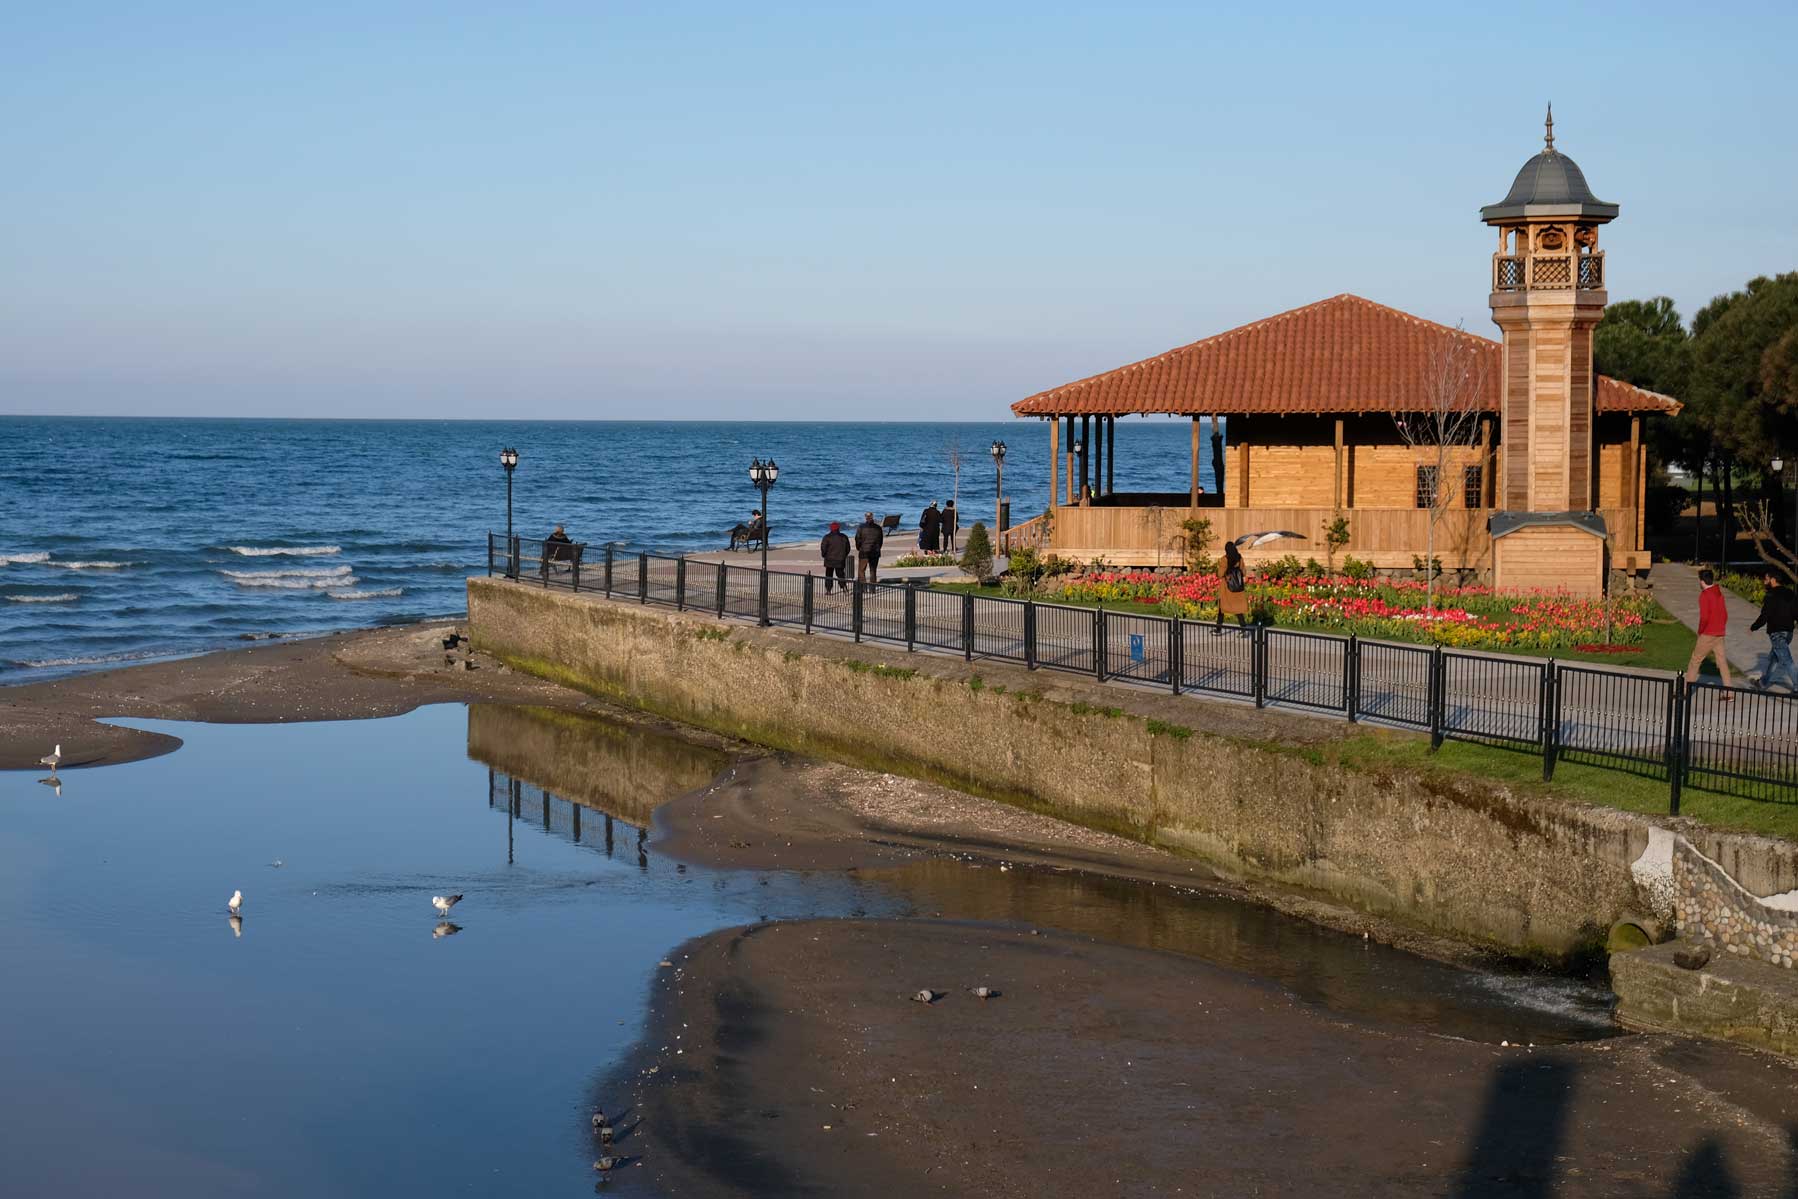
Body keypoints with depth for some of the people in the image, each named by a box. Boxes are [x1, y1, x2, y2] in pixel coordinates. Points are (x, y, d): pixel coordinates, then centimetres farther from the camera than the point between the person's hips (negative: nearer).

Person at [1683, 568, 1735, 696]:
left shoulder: (1704, 595, -14)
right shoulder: (1719, 593, 9)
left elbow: (1704, 617, -20)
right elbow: (1725, 614, 14)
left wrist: (1700, 631, -7)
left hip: (1708, 634, -7)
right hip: (1720, 633, 7)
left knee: (1695, 660, 1)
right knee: (1721, 661, 8)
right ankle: (1728, 693, 6)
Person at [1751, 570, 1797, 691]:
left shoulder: (1771, 596, -16)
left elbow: (1763, 617, -16)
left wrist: (1752, 628, -2)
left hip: (1776, 633, -9)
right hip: (1788, 633, 9)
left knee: (1786, 661, -8)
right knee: (1773, 658, 23)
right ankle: (1764, 682, 34)